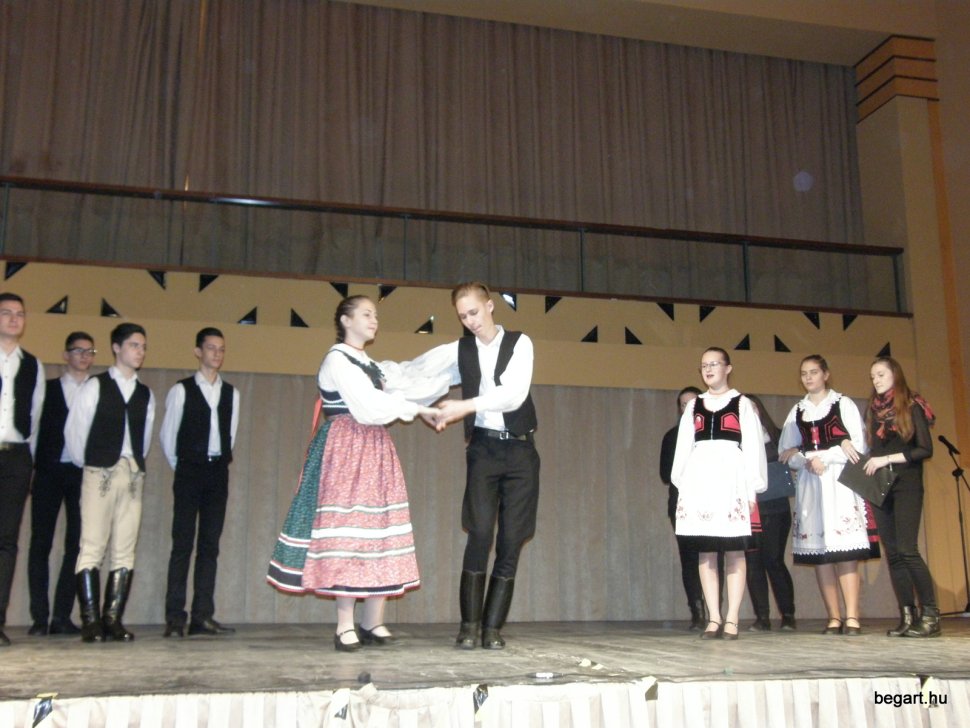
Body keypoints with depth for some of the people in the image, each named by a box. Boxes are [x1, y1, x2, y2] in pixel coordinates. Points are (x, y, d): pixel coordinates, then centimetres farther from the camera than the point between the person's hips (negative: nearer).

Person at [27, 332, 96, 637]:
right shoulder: (47, 388, 9)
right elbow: (36, 429, 5)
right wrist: (35, 469, -4)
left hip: (84, 474, 1)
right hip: (50, 472, 0)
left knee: (77, 544, -1)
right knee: (40, 543, 0)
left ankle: (62, 616, 5)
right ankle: (39, 617, 5)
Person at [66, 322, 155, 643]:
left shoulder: (146, 394, 14)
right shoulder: (95, 386, 2)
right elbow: (73, 429, 4)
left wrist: (137, 465, 11)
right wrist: (86, 464, 10)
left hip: (133, 475, 4)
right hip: (100, 473, -4)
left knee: (125, 552, 1)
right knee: (92, 548, -7)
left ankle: (113, 620, 5)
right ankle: (91, 622, -4)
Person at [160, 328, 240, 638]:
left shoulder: (231, 393, 10)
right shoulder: (182, 390, -1)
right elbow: (167, 435, 4)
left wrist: (221, 463, 11)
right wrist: (181, 467, 9)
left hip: (218, 472, 4)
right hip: (189, 472, -4)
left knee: (210, 545, 4)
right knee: (183, 544, -5)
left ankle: (203, 617, 6)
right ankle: (174, 617, -2)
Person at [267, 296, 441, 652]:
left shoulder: (373, 366, 21)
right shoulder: (337, 359, -4)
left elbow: (407, 388, 9)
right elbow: (368, 408, -13)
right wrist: (417, 409, -8)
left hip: (375, 451, 8)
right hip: (346, 450, -8)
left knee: (379, 530, 2)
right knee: (347, 531, -9)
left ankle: (373, 622, 5)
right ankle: (345, 627, -5)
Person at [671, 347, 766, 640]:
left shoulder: (742, 404, 8)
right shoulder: (694, 407, 17)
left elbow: (753, 447, 1)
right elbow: (683, 447, 13)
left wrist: (752, 489, -6)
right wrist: (680, 483, 4)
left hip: (731, 478, -3)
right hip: (699, 479, 3)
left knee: (734, 552, -3)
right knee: (705, 552, 1)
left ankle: (731, 619, -1)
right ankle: (714, 618, 4)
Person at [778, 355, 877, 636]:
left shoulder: (843, 404, 6)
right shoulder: (797, 411, 16)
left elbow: (858, 446, -4)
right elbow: (785, 453, 11)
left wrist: (812, 455, -8)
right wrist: (809, 462, -9)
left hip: (840, 482, -3)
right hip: (809, 485, 4)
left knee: (845, 552, -10)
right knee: (819, 553, -1)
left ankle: (852, 617, -10)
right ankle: (834, 618, 2)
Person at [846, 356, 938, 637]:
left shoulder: (912, 407, -1)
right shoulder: (873, 410, 14)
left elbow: (925, 449, -8)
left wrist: (887, 459, -13)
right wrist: (856, 452, -3)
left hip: (905, 485, -5)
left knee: (907, 549, -14)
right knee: (892, 553, 3)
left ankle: (930, 615, -7)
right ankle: (907, 616, 7)